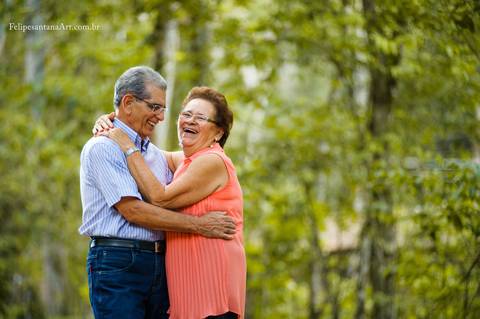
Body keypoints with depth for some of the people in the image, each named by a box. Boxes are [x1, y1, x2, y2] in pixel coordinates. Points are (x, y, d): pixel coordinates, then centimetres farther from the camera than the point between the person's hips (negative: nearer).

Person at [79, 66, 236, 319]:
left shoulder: (156, 154, 20)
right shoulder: (102, 148, -6)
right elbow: (132, 210, -14)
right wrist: (199, 225, -13)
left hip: (158, 265, 7)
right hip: (118, 264, -7)